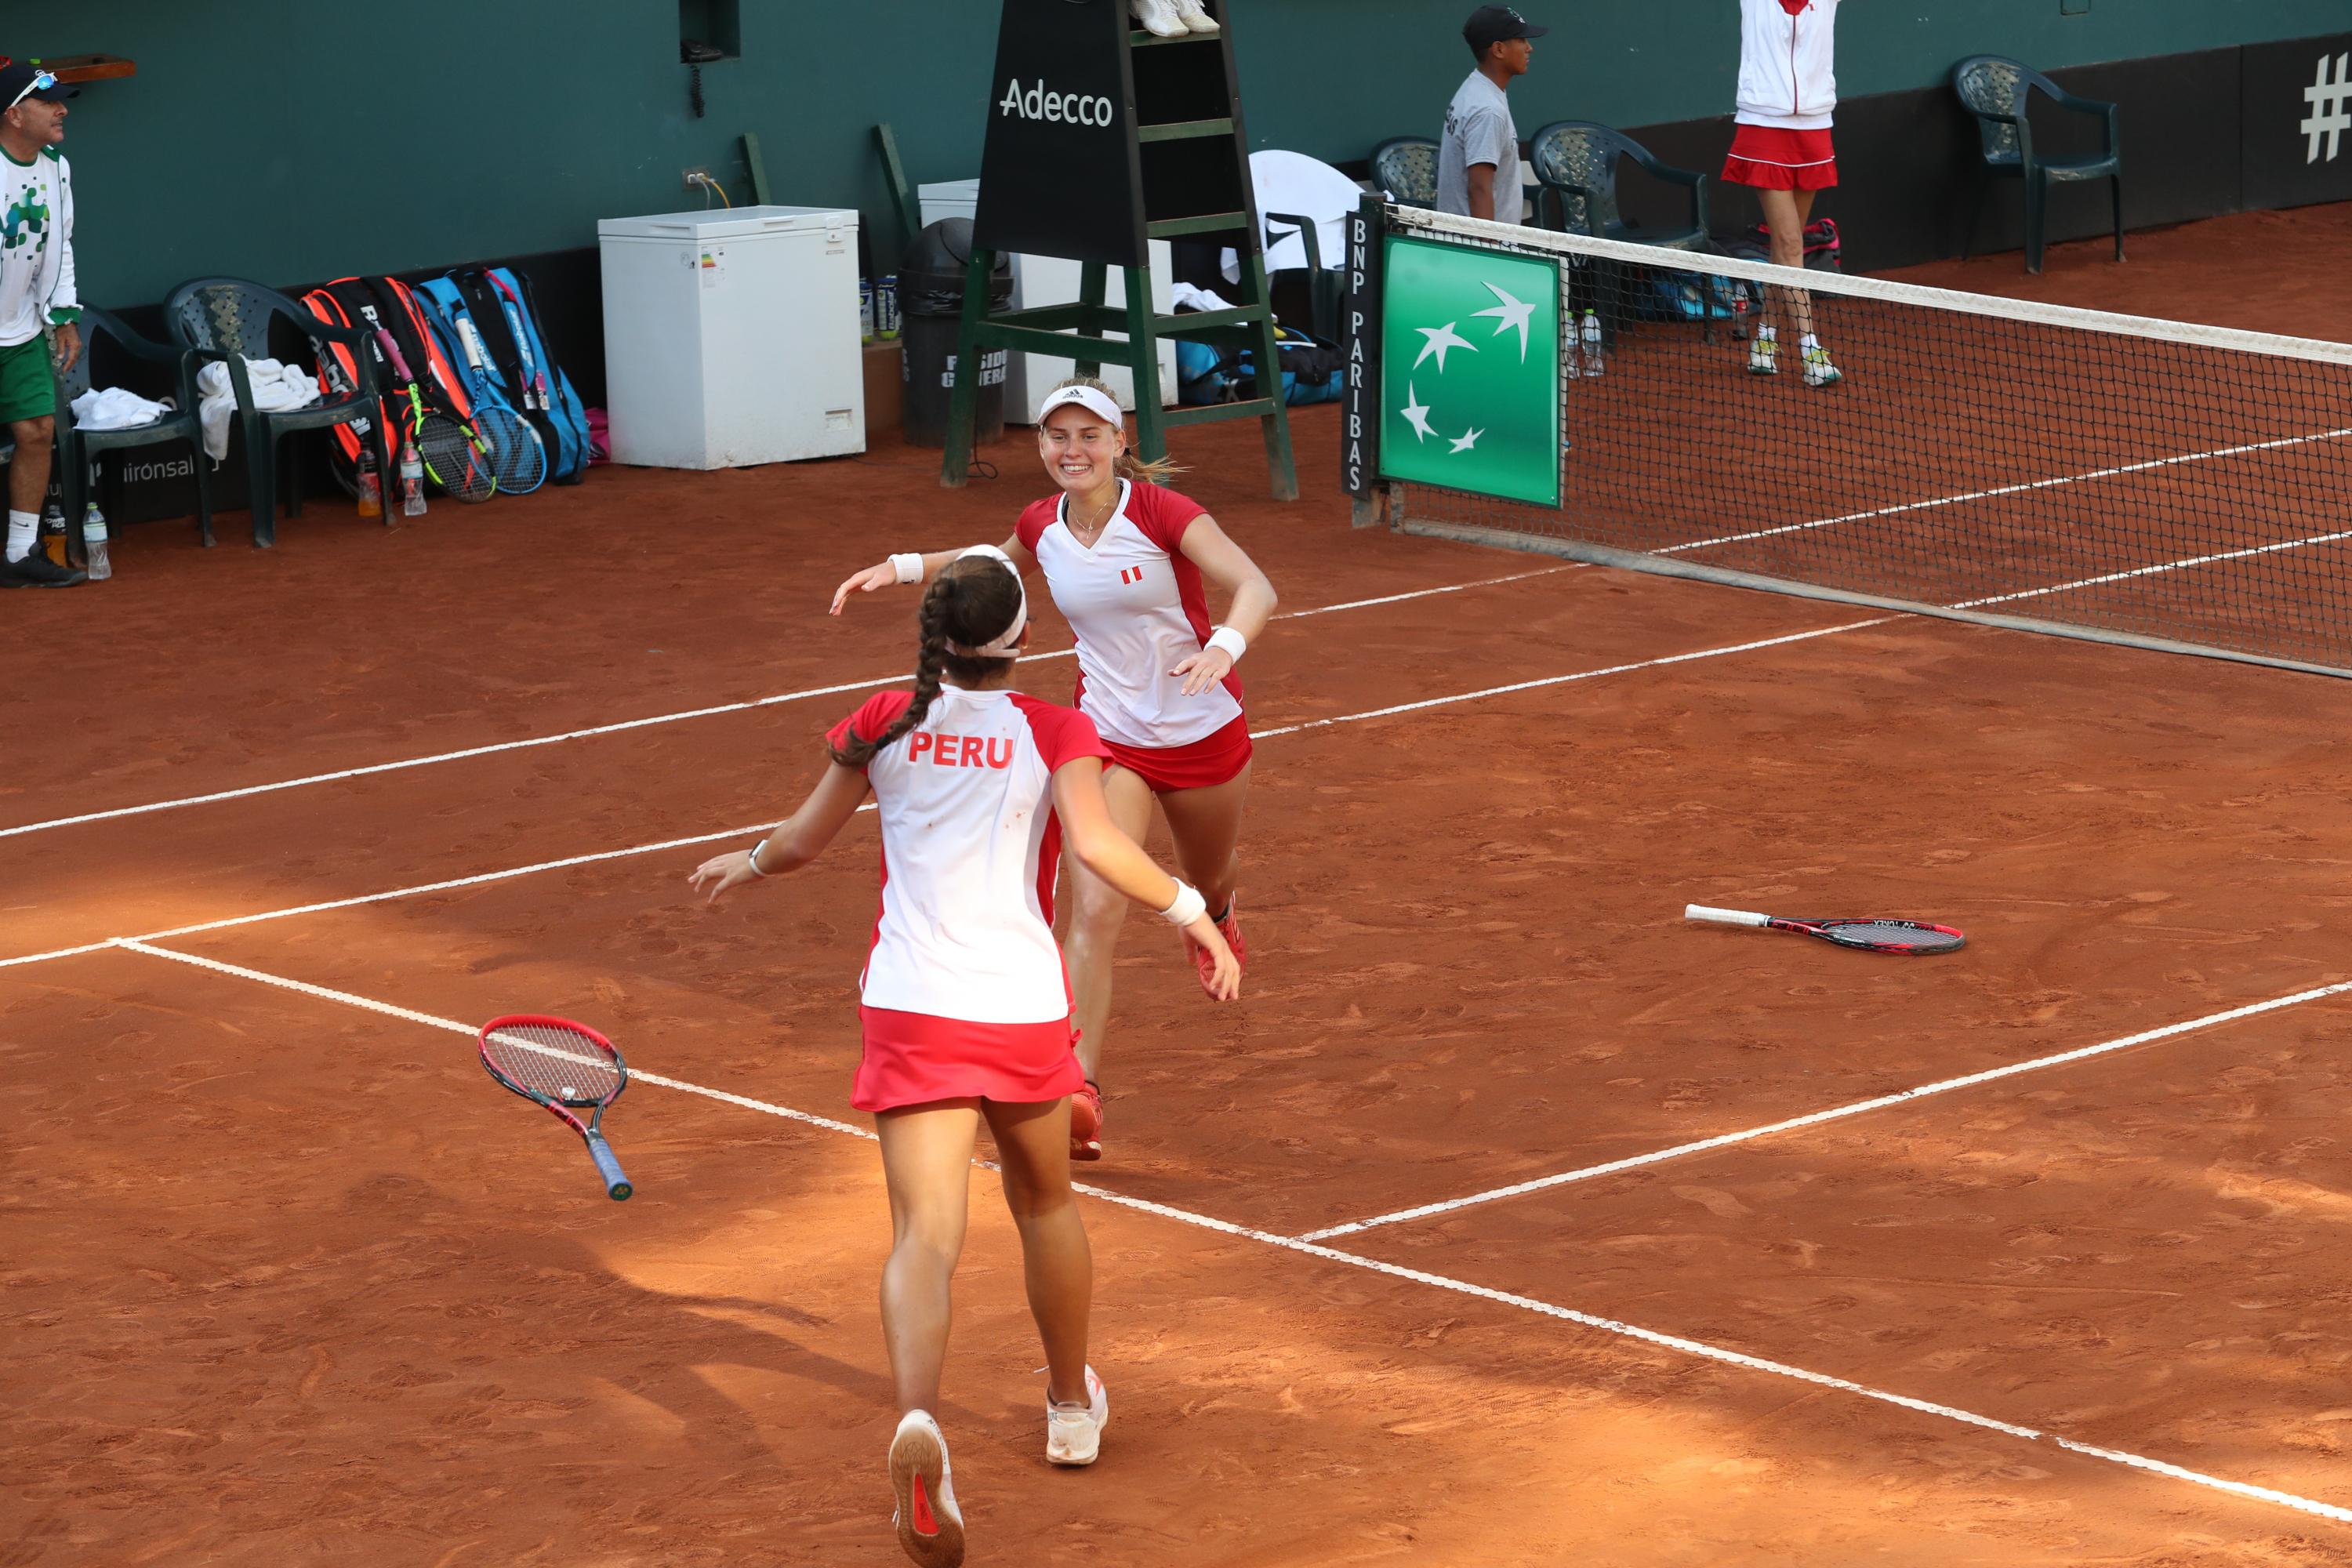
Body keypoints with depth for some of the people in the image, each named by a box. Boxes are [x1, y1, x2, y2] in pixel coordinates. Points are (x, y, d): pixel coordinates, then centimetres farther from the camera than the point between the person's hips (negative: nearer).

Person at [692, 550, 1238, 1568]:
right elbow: (1100, 848, -17)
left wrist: (746, 864, 35)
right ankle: (1073, 1408, 41)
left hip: (912, 1013, 0)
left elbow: (801, 843, 14)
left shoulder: (886, 722, 5)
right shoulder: (1054, 735, -1)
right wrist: (1193, 915, -4)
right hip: (1024, 1012, 0)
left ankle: (918, 1417, -37)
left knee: (924, 1236, -10)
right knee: (1045, 1205, 25)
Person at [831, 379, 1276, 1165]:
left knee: (1209, 882, 26)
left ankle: (1215, 912, 66)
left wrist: (1225, 645, -51)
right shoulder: (1042, 526, -7)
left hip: (1204, 735, -1)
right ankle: (1081, 1088, -21)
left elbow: (1255, 586, -30)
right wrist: (905, 566, 6)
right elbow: (996, 561, 19)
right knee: (1095, 908, -18)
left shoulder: (1162, 511, -21)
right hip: (1108, 739, 1)